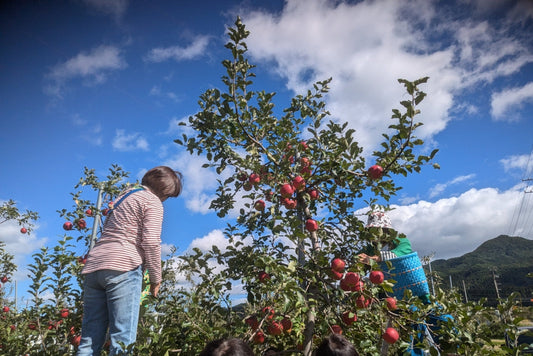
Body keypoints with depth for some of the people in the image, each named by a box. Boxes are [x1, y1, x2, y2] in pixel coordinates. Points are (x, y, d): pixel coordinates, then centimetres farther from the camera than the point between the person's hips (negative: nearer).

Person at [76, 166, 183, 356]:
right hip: (121, 268, -8)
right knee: (123, 340, -8)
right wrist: (156, 278, -2)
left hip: (93, 265, 8)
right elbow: (151, 241, -10)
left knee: (90, 340, 8)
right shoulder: (152, 201, 2)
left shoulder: (123, 197, 27)